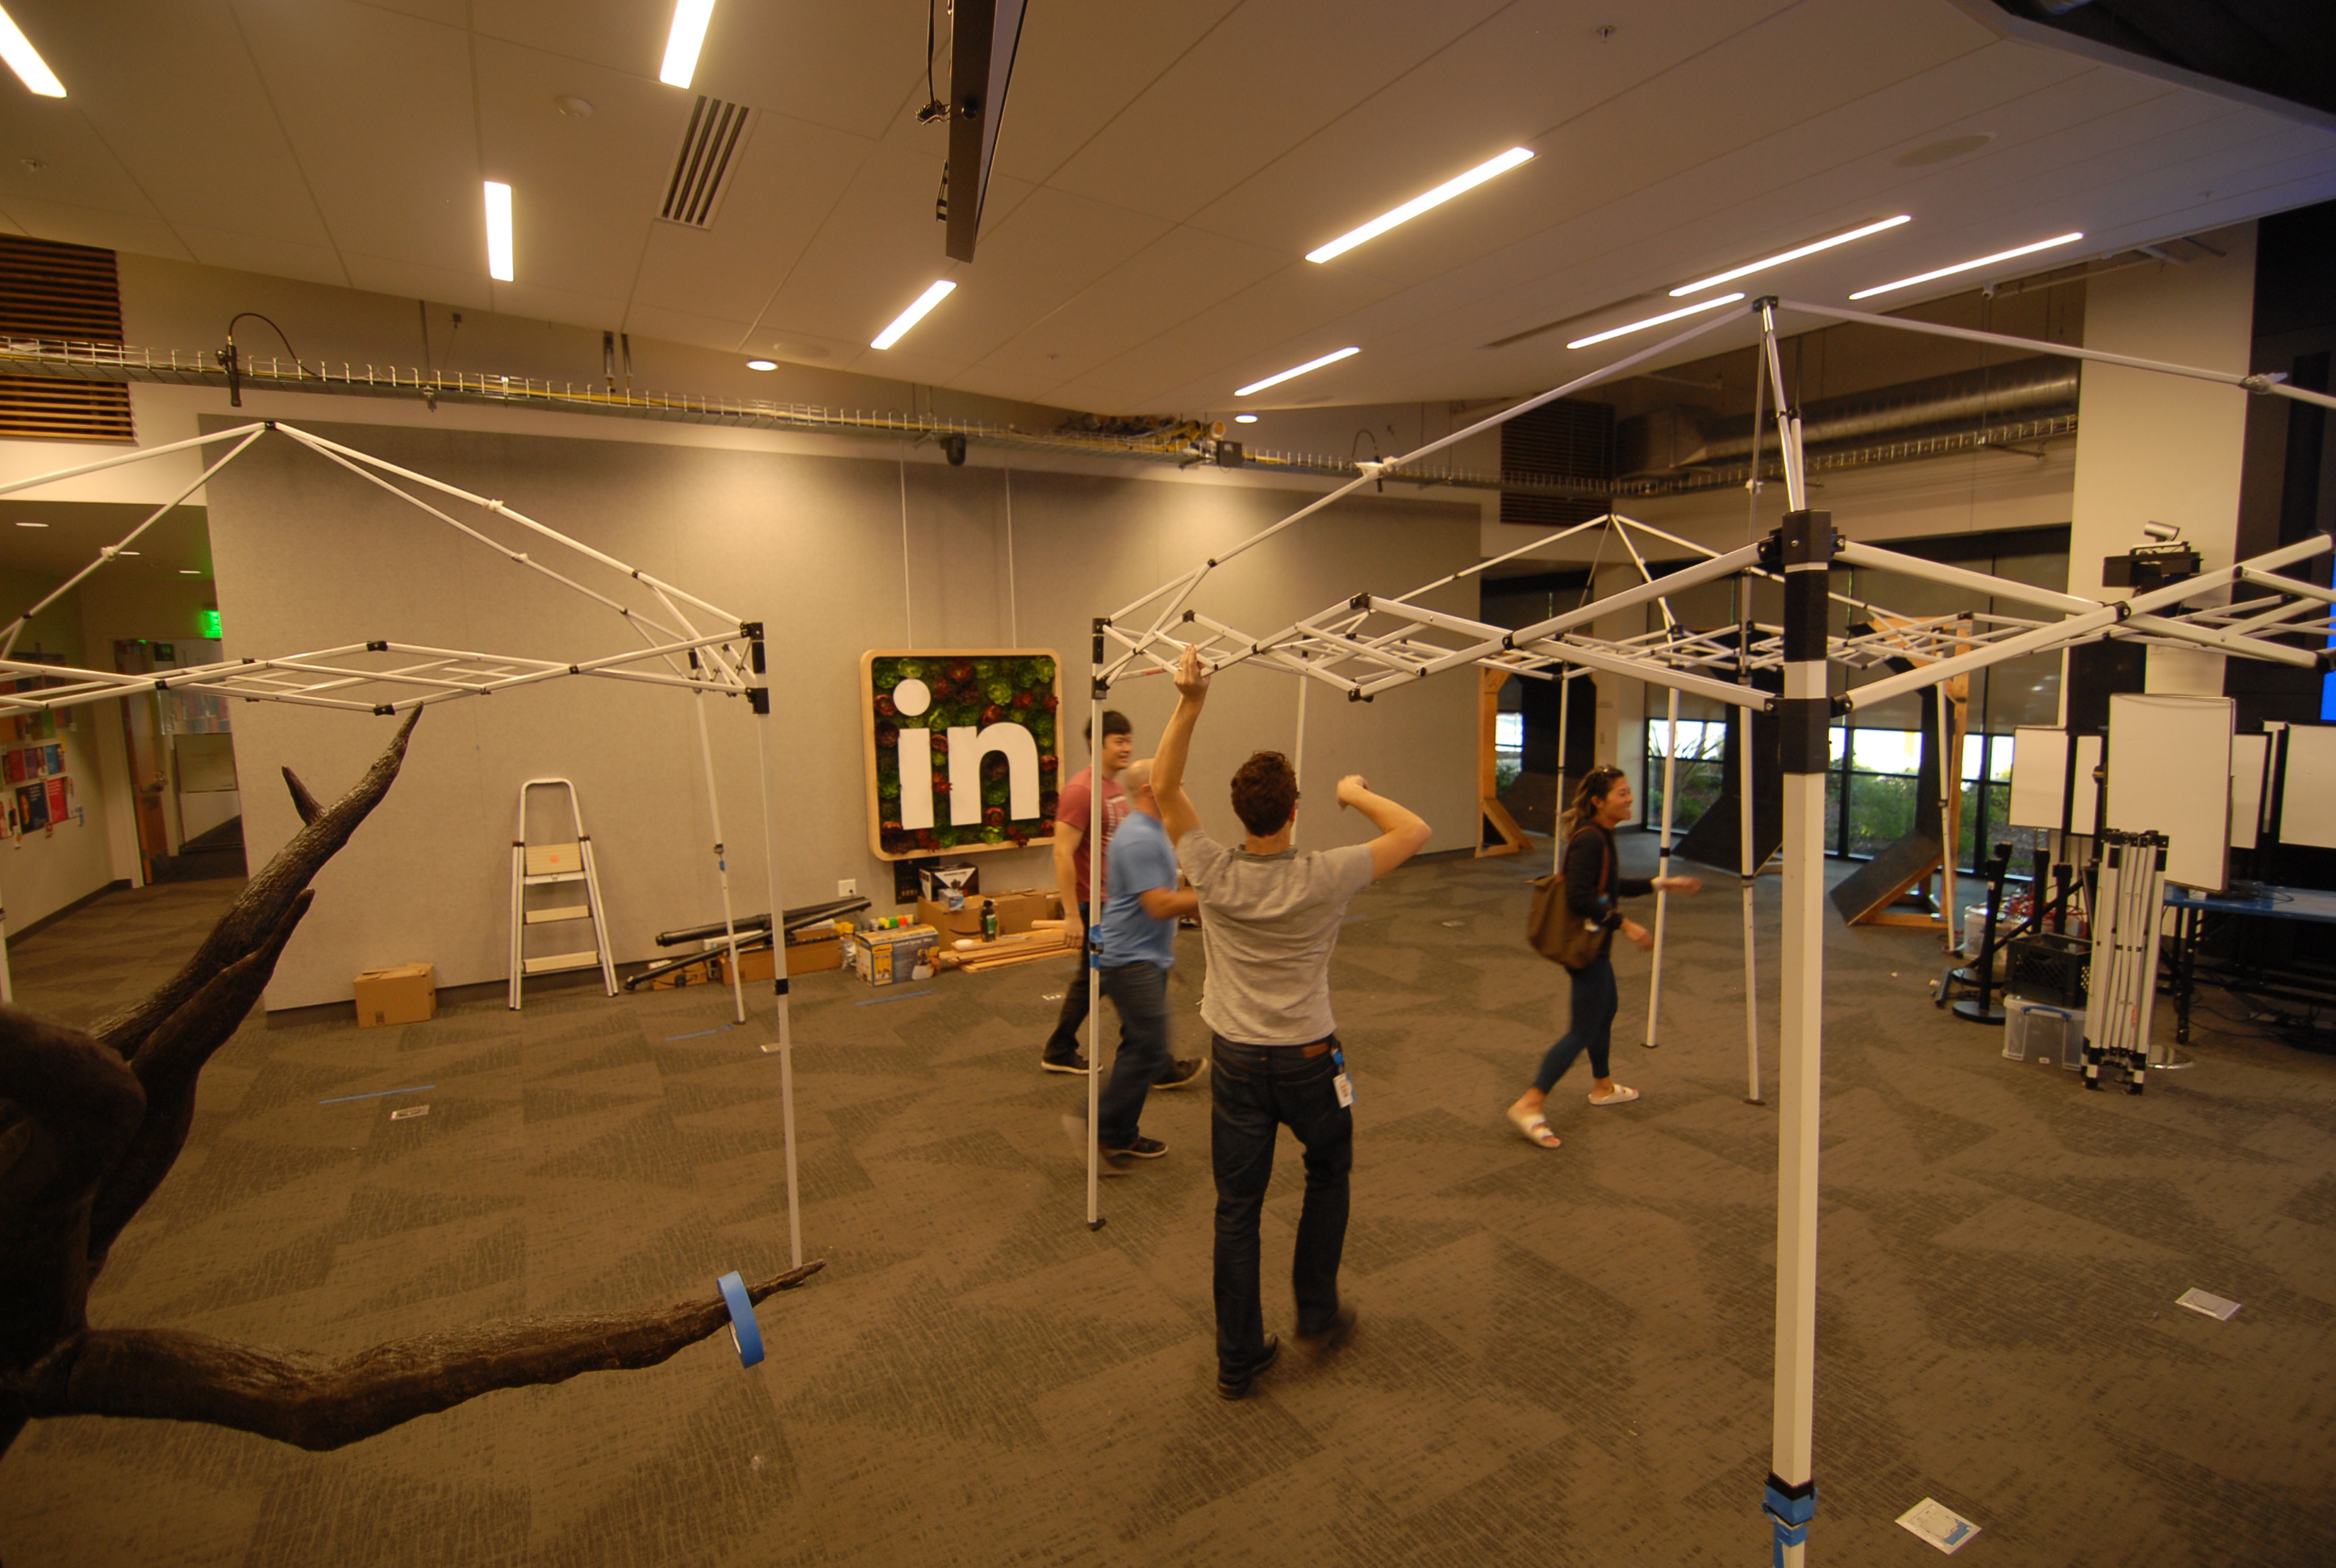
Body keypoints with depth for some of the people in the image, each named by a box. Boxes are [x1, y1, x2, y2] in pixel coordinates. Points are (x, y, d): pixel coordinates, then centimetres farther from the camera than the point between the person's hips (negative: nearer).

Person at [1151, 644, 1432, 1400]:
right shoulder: (1322, 879, -19)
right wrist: (1358, 794, 6)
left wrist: (1190, 702, -12)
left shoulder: (1213, 873, -14)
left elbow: (1163, 787, -6)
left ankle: (1238, 1359, 22)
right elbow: (1414, 832, -8)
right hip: (1307, 1061, -1)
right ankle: (1317, 1312, 35)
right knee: (1328, 1172, 26)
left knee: (1237, 1208, 11)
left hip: (1236, 1060, 2)